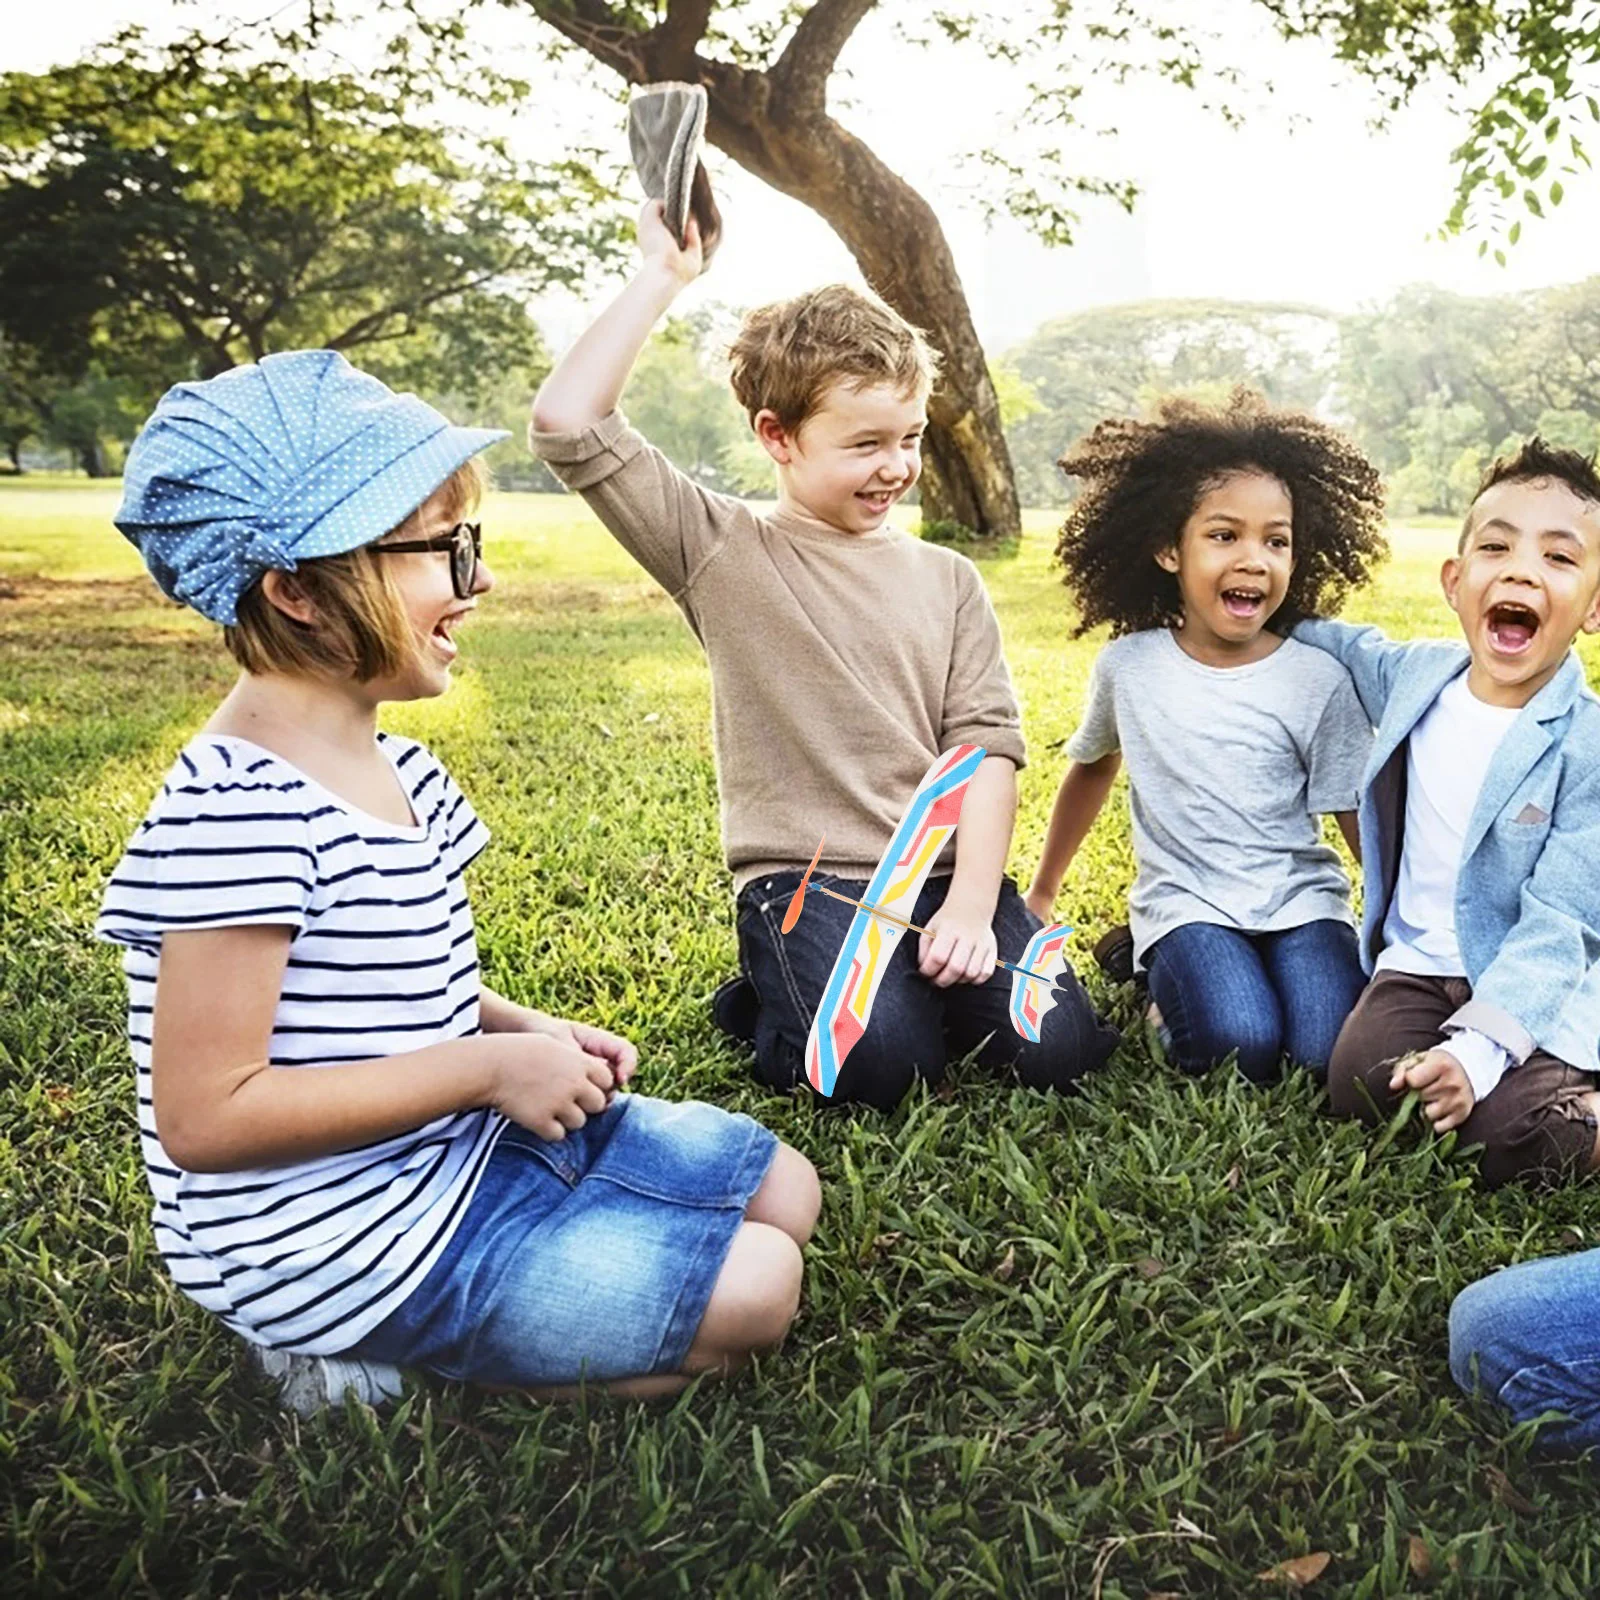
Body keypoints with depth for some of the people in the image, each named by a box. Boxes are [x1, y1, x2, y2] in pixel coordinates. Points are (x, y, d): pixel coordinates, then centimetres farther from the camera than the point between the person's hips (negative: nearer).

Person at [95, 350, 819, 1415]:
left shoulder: (397, 771, 3)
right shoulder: (241, 814, -26)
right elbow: (206, 1116, -25)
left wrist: (524, 1030, -2)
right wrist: (489, 1066, -23)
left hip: (461, 1144, 9)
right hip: (347, 1241, -9)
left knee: (785, 1190, 12)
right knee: (754, 1291, -9)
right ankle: (373, 1366, 0)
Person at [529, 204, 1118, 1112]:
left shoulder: (948, 579, 12)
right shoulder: (725, 554, 1)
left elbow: (986, 744, 2)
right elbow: (568, 424, -10)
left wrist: (972, 900, -11)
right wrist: (662, 278, -6)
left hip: (946, 870, 4)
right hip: (804, 878, -3)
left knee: (1064, 1048, -15)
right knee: (886, 1064, -26)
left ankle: (926, 975, 13)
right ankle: (769, 1000, 6)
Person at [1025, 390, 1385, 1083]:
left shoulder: (1318, 680, -4)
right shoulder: (1127, 666, 0)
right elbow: (1092, 767, 18)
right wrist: (1040, 896, 24)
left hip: (1300, 898, 1)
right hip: (1187, 903, 0)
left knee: (1333, 1051, -24)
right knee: (1241, 1044, -27)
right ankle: (1170, 981, 3)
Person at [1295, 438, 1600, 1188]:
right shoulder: (1413, 673, -2)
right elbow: (1349, 645, 24)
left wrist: (1475, 1050, -29)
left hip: (1535, 987, -4)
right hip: (1417, 965, 5)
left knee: (1522, 1143, -27)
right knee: (1359, 1085, -21)